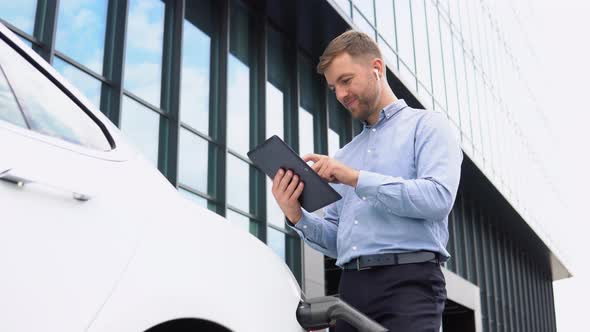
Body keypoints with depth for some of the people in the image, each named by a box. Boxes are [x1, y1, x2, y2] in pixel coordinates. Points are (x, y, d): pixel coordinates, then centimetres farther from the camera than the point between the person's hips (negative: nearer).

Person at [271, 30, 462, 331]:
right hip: (351, 285, 6)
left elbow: (439, 198, -12)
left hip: (408, 281, -5)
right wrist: (297, 216, 0)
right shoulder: (344, 156, 24)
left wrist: (356, 178, -12)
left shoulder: (426, 124, 7)